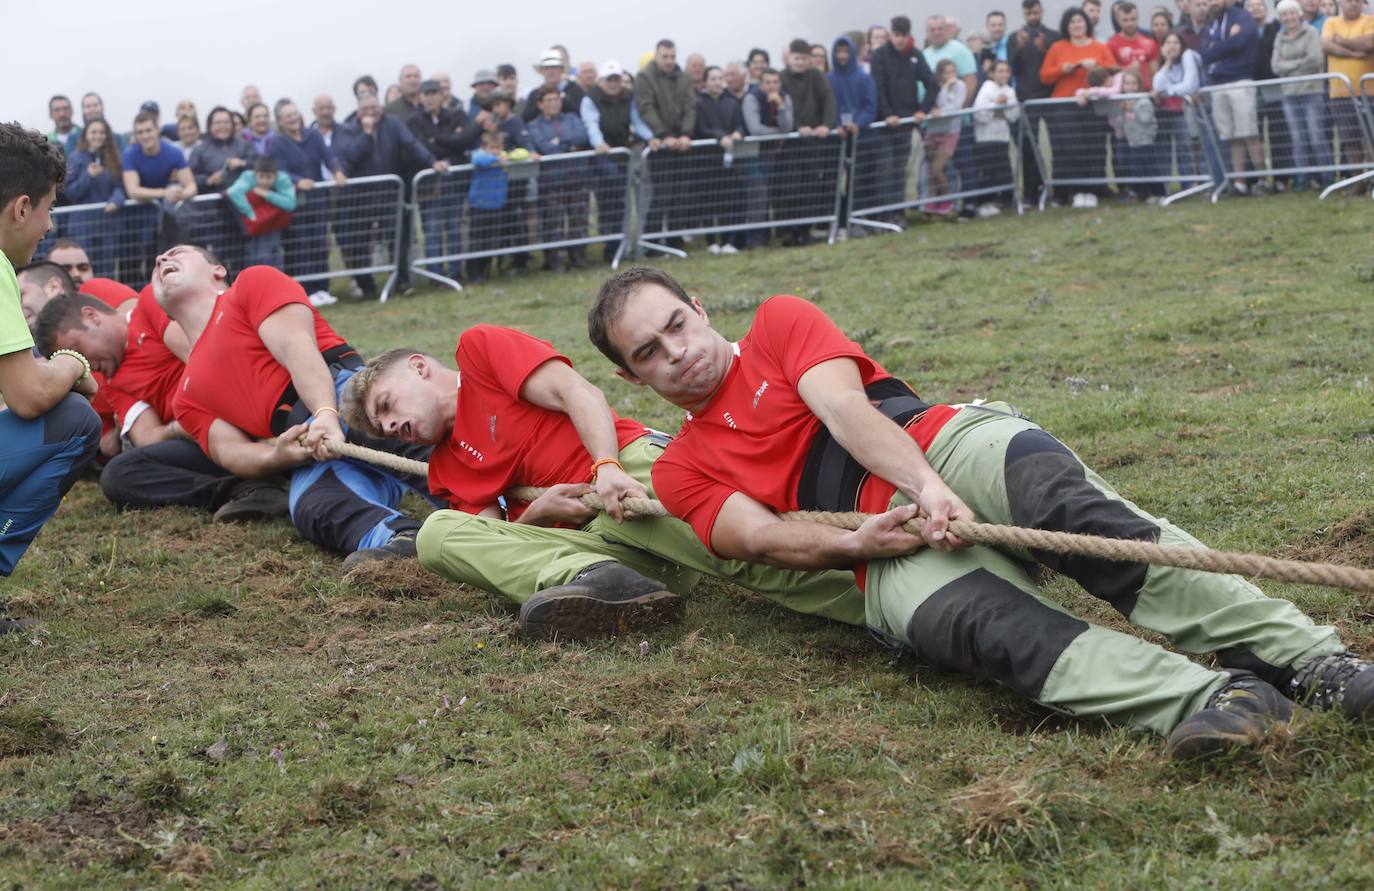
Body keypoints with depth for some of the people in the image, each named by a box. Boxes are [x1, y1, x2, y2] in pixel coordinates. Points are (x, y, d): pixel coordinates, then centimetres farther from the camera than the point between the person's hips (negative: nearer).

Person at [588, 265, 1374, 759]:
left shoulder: (777, 324, 21)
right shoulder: (682, 472, 23)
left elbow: (846, 409, 2)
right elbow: (759, 536, 5)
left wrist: (927, 486, -16)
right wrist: (855, 543, -16)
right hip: (890, 546, 0)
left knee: (1058, 497, -33)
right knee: (985, 625, -33)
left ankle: (1307, 657, -43)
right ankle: (1212, 700, -56)